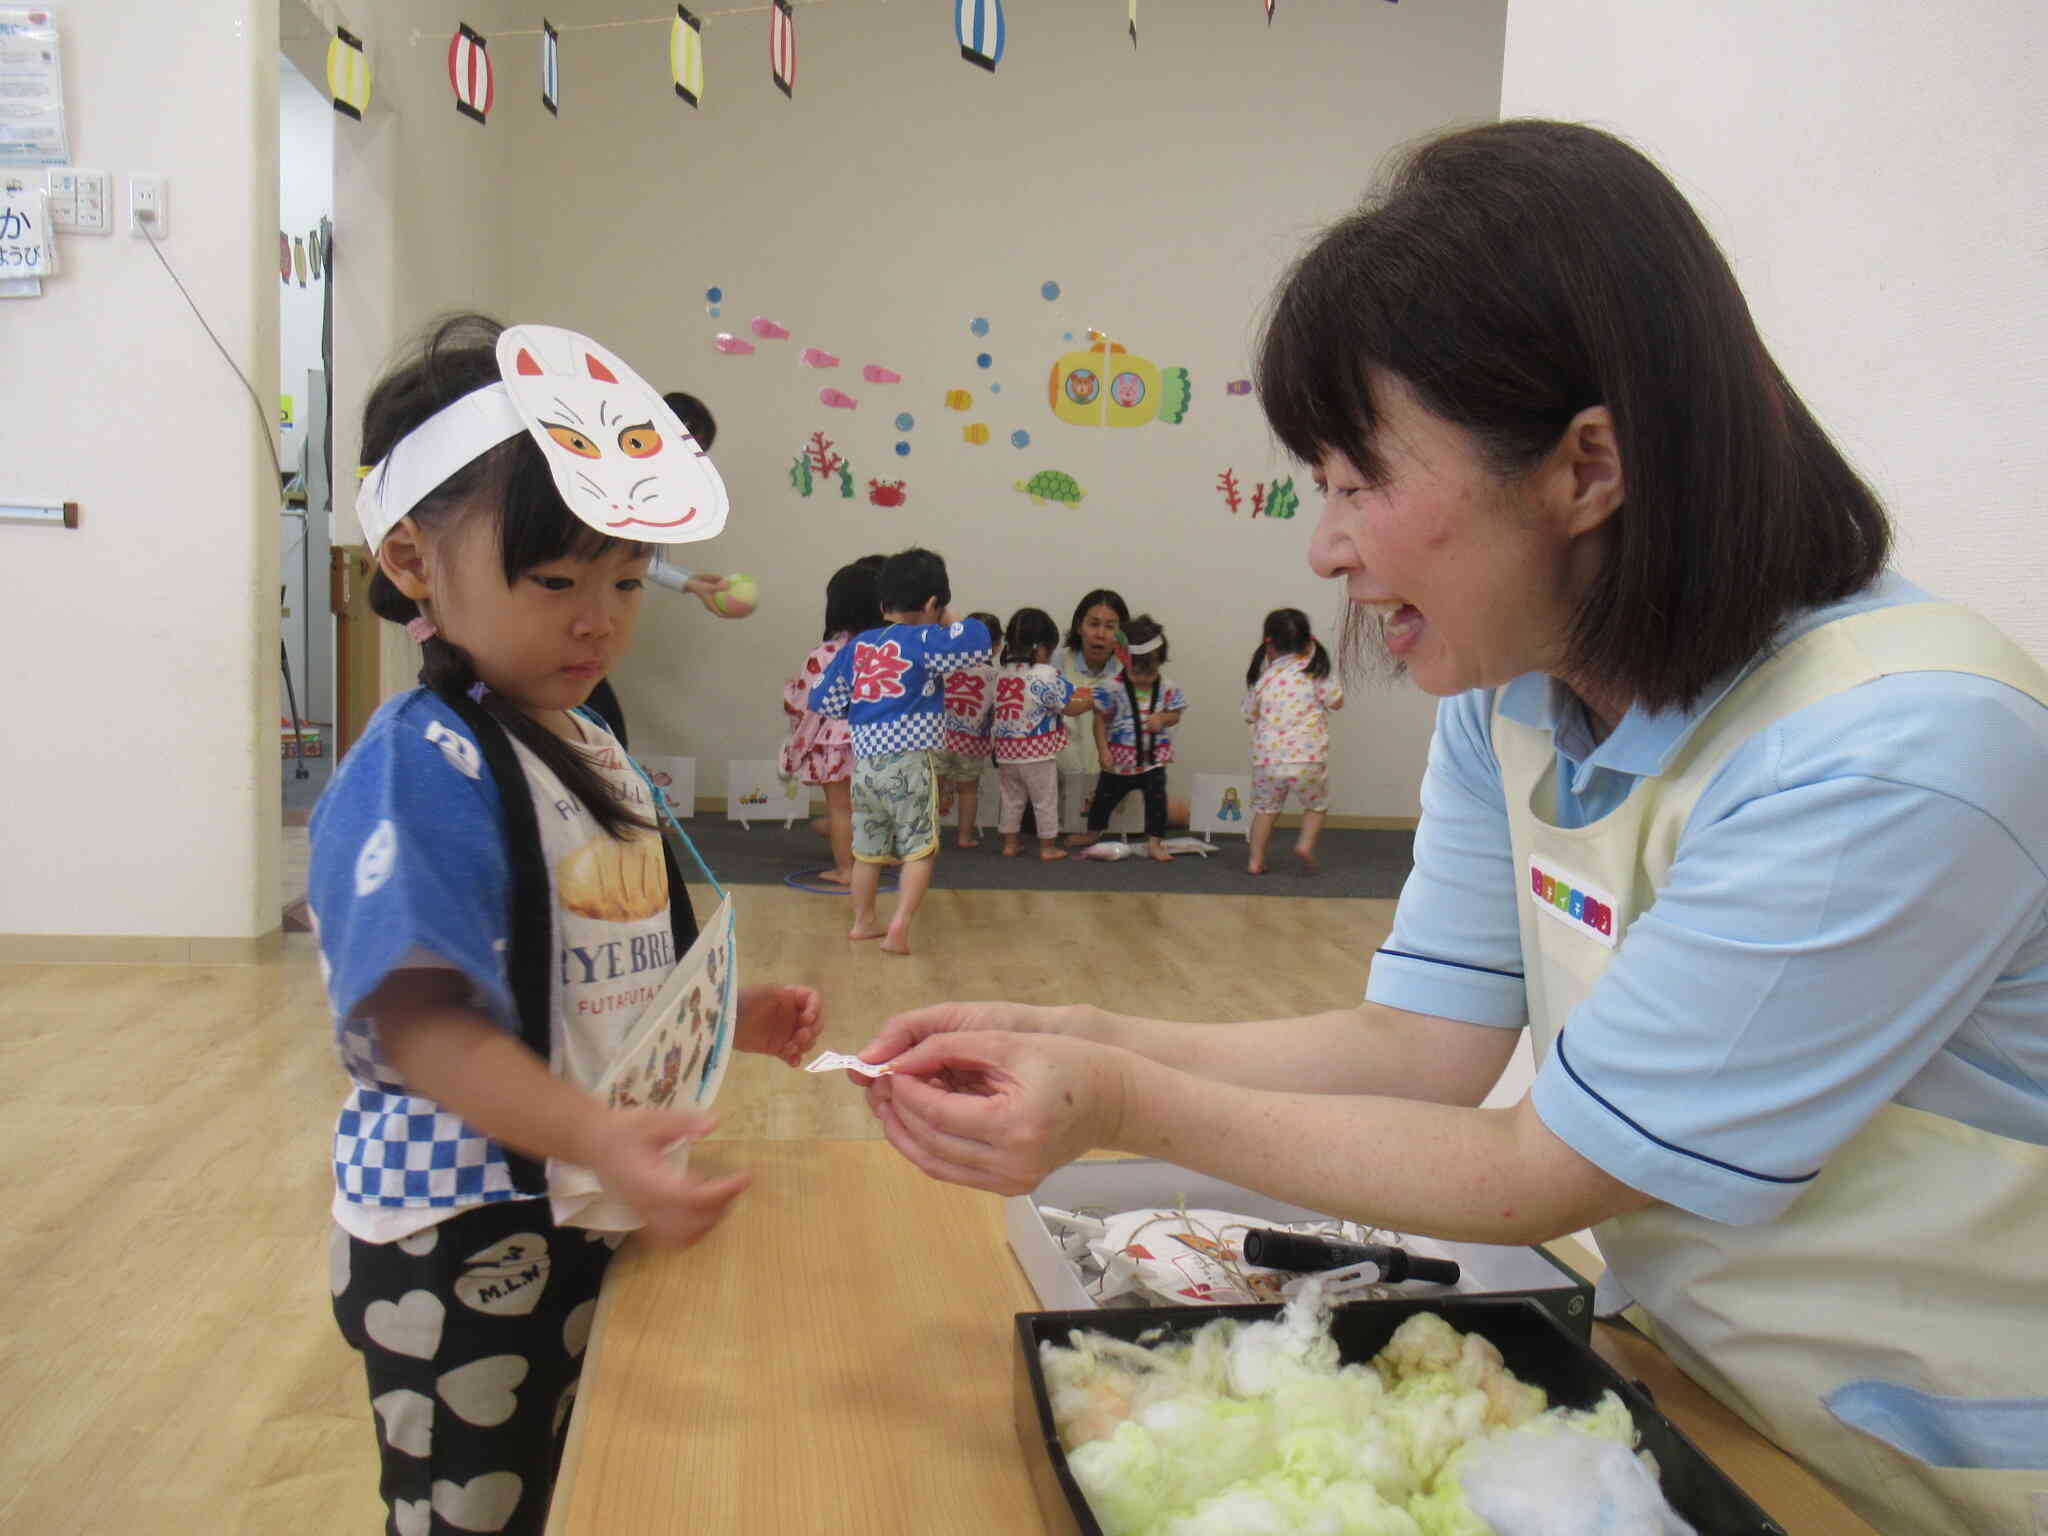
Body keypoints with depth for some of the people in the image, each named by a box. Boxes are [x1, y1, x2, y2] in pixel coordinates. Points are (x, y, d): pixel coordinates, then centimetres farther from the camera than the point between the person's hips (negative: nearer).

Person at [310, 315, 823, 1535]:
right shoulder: (423, 766, -19)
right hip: (461, 1244, -8)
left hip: (600, 1222, 8)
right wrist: (593, 1137, -39)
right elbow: (417, 1022, -27)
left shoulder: (597, 755, 7)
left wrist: (737, 1021, 5)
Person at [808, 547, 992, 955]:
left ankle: (862, 921, 31)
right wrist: (948, 622, -1)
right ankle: (899, 927, -9)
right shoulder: (922, 641, -8)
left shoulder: (857, 647, 11)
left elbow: (822, 700, 13)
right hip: (908, 763, -6)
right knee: (918, 850, 2)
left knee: (867, 848, 19)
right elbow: (978, 641, -20)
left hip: (864, 762, 6)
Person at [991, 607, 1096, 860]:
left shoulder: (1001, 673, 1)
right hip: (1038, 754, -5)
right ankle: (1048, 846, 17)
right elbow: (1069, 707, -12)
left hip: (1006, 753, 5)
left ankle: (1010, 843, 24)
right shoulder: (1045, 675, -19)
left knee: (1011, 799, 18)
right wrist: (1091, 702, 6)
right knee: (1045, 801, 9)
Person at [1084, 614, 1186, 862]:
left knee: (1156, 799, -5)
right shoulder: (1113, 689, -17)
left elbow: (1175, 714, 4)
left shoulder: (1168, 688, -8)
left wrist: (1163, 718, -19)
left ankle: (1155, 843, 9)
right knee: (1105, 797, 15)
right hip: (1120, 757, -1)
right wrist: (1104, 751, -13)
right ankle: (1092, 836, 39)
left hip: (1153, 757, 1)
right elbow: (1100, 719, -11)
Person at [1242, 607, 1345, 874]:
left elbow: (1250, 716, 10)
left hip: (1267, 759, 2)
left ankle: (1256, 860, 14)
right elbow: (1336, 702, 5)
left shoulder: (1262, 677, 2)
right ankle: (1306, 843, 0)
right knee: (1316, 805, 20)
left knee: (1265, 808, 16)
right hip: (1307, 757, -2)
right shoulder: (1314, 672, -3)